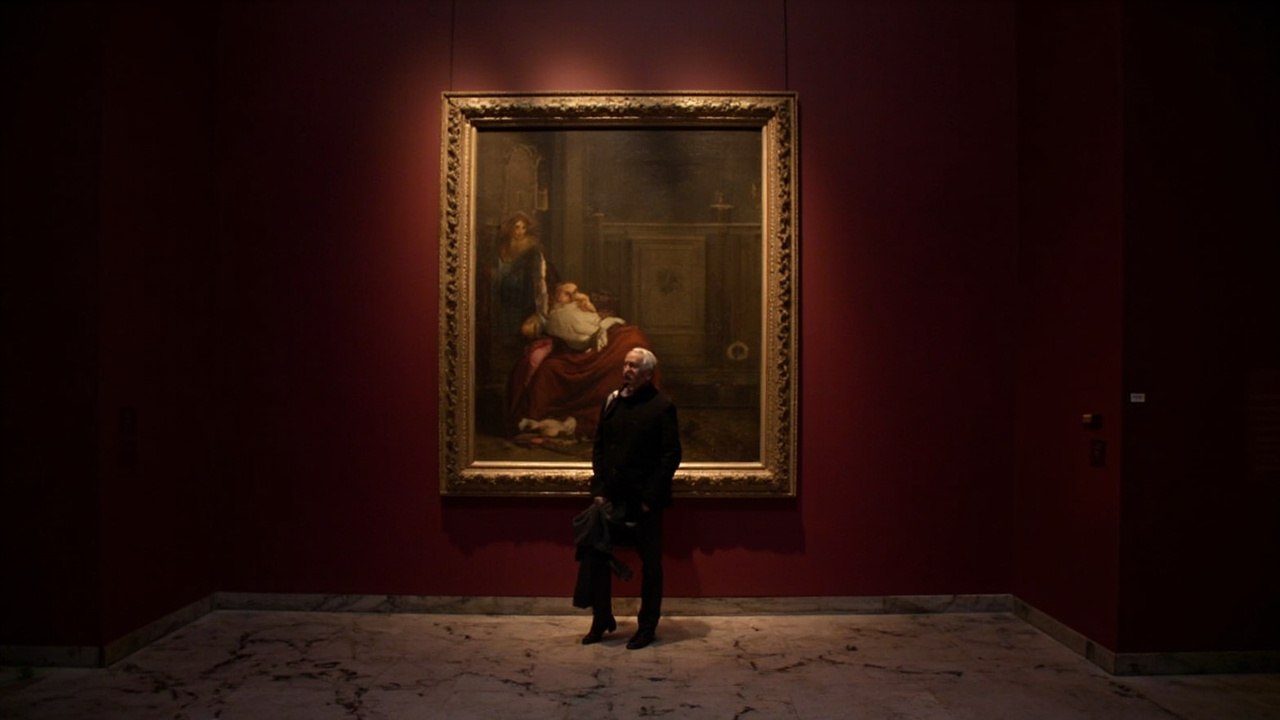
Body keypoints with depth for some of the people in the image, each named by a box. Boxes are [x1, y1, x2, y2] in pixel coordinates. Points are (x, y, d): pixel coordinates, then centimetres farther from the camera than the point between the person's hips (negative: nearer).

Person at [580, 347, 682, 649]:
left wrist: (650, 497, -14)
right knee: (597, 557, 8)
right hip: (611, 498, 5)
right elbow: (599, 447, 10)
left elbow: (671, 455, -10)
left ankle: (648, 627, 21)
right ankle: (602, 620, 25)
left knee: (650, 565, 7)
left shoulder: (661, 406, -7)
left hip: (644, 500, -5)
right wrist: (598, 489, 1)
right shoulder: (611, 401, 8)